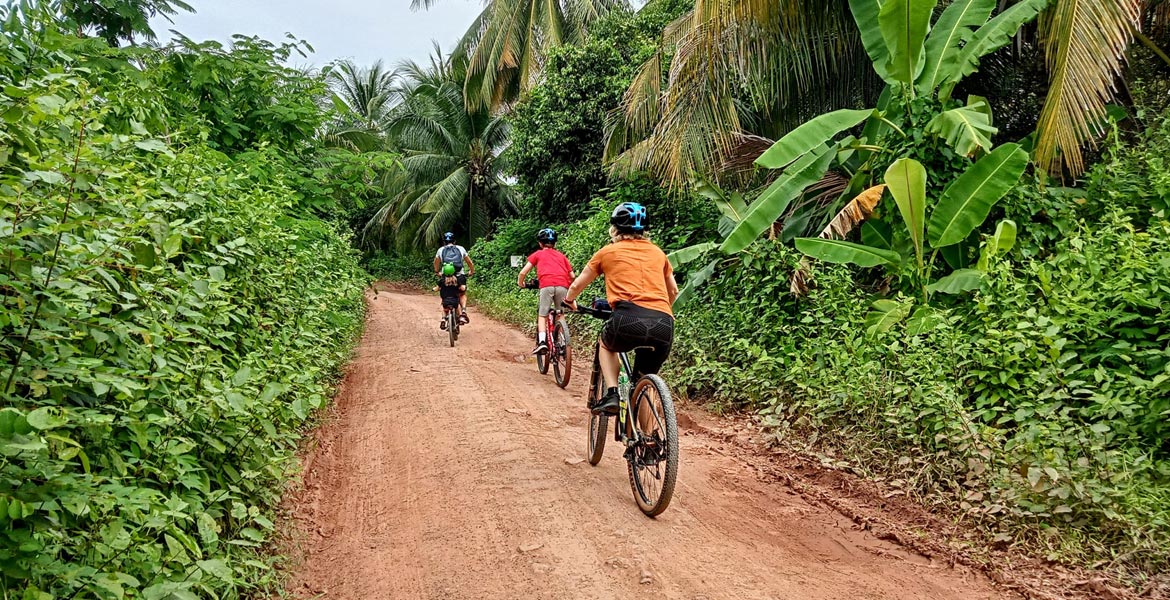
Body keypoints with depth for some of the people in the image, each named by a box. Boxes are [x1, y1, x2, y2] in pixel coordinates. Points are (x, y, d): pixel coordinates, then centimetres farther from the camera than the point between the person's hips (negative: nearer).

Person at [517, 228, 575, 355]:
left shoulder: (537, 254, 21)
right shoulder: (561, 256, 28)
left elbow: (523, 272, 14)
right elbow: (572, 276, 21)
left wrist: (520, 283, 33)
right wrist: (569, 286, 40)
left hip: (547, 286, -2)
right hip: (562, 286, 2)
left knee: (542, 315, 7)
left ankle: (542, 342, -11)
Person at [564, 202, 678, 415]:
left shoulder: (608, 252, 17)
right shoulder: (657, 252, 24)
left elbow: (576, 286, 28)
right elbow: (673, 291, 37)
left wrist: (569, 301, 50)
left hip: (629, 318, -2)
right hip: (664, 325, 3)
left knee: (606, 345, 31)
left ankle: (611, 394, 12)